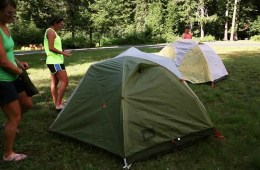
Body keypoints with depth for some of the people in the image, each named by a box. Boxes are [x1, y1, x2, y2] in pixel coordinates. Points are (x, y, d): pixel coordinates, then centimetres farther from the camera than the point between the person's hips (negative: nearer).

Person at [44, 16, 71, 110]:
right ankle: (58, 104, -8)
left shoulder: (53, 32, 19)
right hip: (55, 62, -11)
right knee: (64, 82, -10)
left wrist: (63, 52, 12)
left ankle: (56, 104, 19)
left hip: (54, 61, 11)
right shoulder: (51, 31, -12)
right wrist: (63, 53, -15)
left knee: (54, 83, 12)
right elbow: (51, 47, -21)